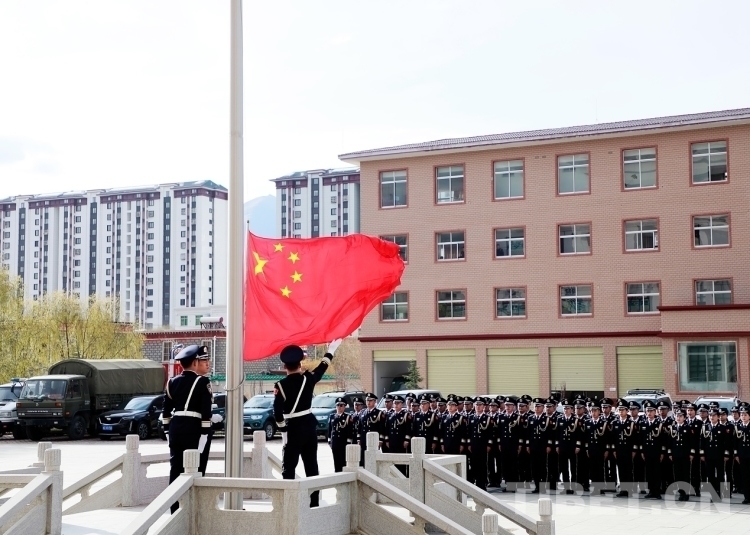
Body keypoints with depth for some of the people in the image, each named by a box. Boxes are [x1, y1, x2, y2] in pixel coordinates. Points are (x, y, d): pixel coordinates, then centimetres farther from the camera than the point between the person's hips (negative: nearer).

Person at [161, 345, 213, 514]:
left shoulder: (173, 382, 10)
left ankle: (175, 510, 16)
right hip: (193, 429, -6)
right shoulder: (202, 382, -9)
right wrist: (204, 435, -14)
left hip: (175, 428, 6)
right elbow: (206, 412, -16)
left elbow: (166, 411, 11)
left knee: (175, 470, 11)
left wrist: (168, 431, 16)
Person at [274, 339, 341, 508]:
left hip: (293, 429, -4)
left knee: (289, 468, -1)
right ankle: (314, 502, 11)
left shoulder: (280, 385, -11)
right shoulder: (307, 379, -2)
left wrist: (283, 428, -1)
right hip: (309, 426, 4)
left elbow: (277, 413, -15)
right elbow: (322, 368, 16)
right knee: (311, 466, 10)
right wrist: (330, 350, 30)